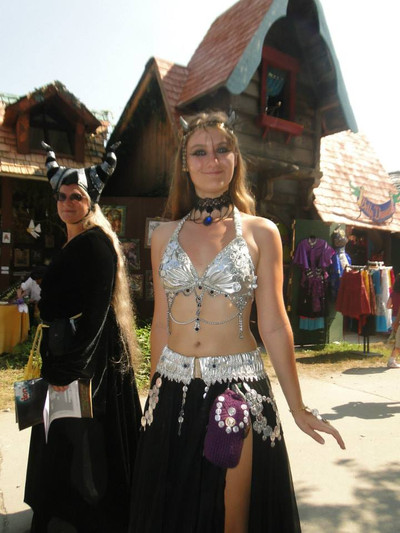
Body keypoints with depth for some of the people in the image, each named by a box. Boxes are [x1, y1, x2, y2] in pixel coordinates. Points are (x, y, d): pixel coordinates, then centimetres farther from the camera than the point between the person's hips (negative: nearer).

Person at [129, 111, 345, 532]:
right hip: (172, 393, 3)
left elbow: (274, 326, -2)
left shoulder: (261, 232, -2)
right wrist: (157, 391, 13)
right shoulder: (165, 236, 5)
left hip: (237, 392, -3)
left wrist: (298, 407, 0)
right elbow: (161, 323, 9)